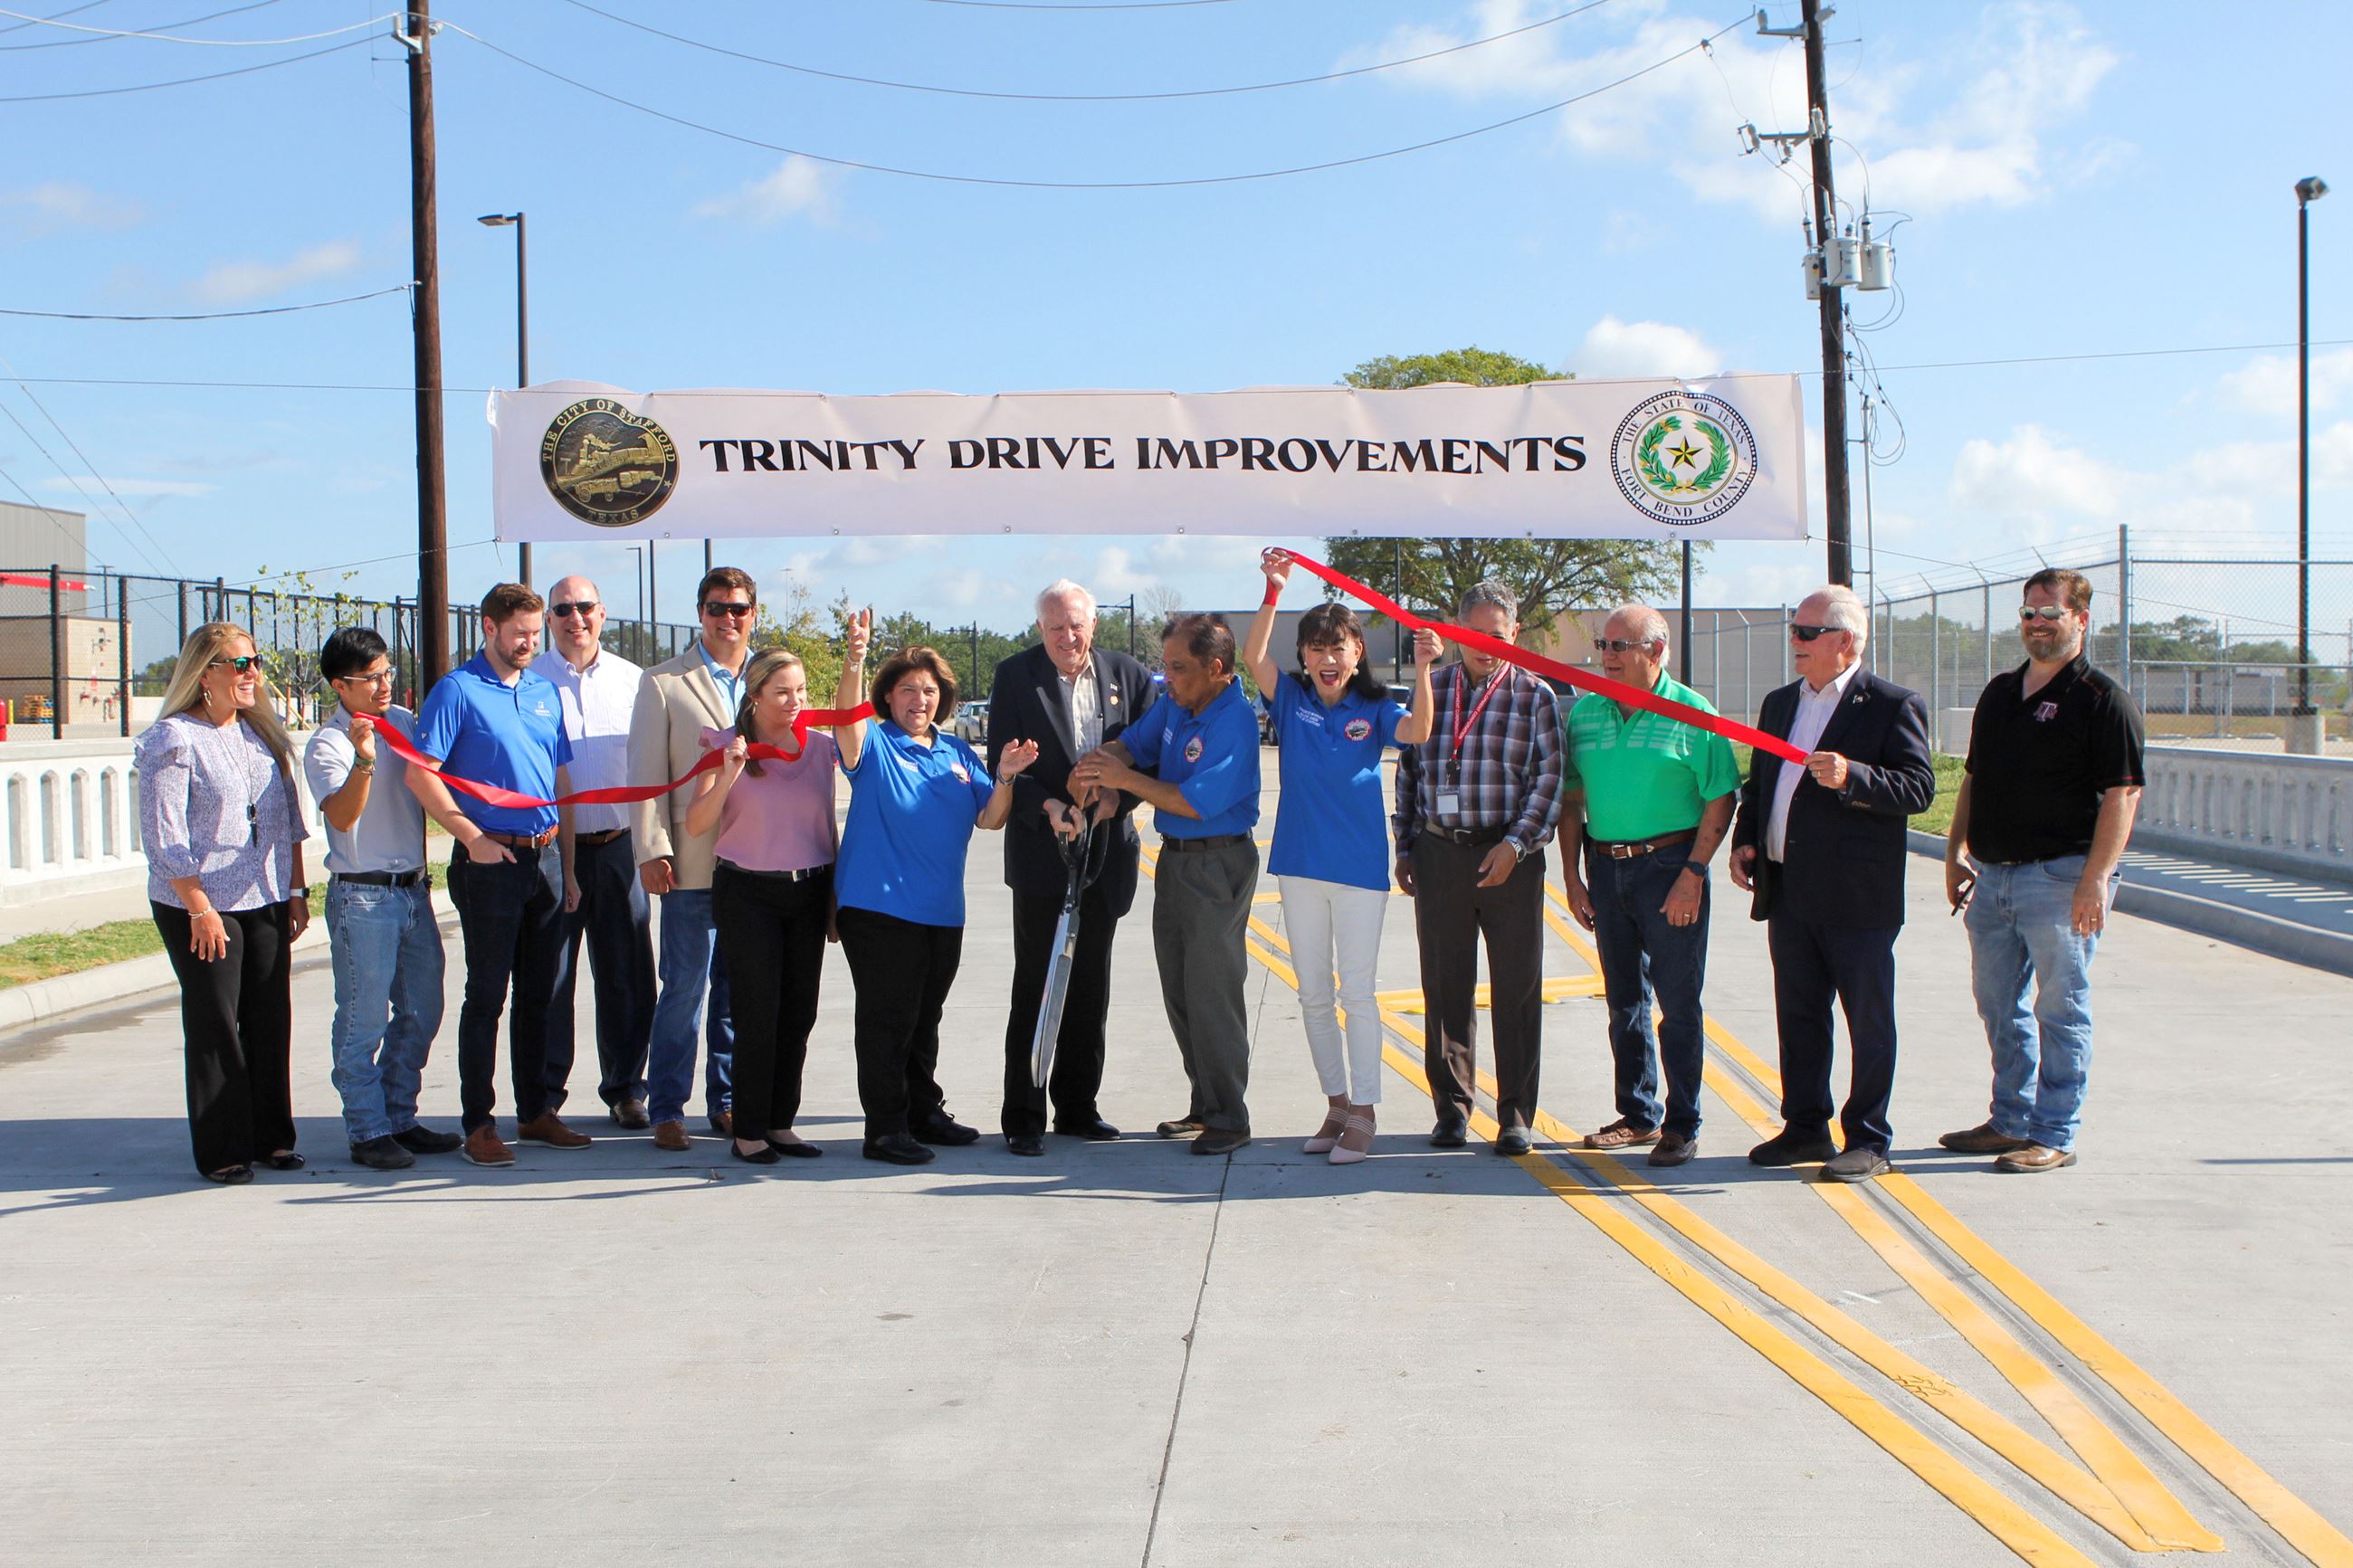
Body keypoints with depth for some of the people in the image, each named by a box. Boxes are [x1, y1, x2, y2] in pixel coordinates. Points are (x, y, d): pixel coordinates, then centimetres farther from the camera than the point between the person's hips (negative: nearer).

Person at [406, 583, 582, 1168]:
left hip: (546, 858, 6)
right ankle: (479, 1124, 6)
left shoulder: (545, 693, 14)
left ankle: (535, 1113, 21)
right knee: (487, 996, -1)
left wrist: (567, 867, 14)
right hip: (491, 860, -6)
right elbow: (421, 774, -11)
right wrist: (473, 837, -14)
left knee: (539, 994, 12)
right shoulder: (458, 690, -5)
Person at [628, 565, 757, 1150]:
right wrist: (651, 851, -7)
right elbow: (647, 774, 1)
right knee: (684, 989, -2)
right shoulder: (664, 683, 4)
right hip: (693, 861, -3)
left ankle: (728, 1102, 19)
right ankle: (667, 1110, 7)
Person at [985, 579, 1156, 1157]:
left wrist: (1116, 796, -12)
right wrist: (1047, 806, -20)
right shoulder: (1014, 676, -2)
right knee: (1035, 986, -3)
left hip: (1105, 850, 4)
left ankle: (1077, 1107, 22)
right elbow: (1003, 763, -6)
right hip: (1041, 854, -3)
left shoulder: (1127, 675, 5)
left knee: (1091, 986, 11)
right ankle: (1023, 1118, 3)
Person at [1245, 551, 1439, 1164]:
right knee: (1314, 995, 10)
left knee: (1357, 992, -2)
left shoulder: (1373, 710, -1)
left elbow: (1418, 733, -20)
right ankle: (1336, 1103, 21)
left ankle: (1364, 1112, 5)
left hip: (1360, 866, -3)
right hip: (1300, 864, 3)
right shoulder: (1291, 699, 3)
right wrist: (1273, 590, -26)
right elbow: (1252, 656, -14)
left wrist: (1422, 668, -35)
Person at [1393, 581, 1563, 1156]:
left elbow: (1549, 778, -3)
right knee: (1445, 987, 6)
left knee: (1517, 989, 2)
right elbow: (1407, 771, 14)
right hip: (1439, 855, 2)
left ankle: (1516, 1114, 10)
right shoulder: (1430, 689, 10)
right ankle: (1452, 1109, 16)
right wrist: (1404, 848, 10)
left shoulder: (1535, 695, 2)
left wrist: (1515, 843, -13)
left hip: (1509, 857, -2)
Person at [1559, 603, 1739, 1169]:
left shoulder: (1691, 714, -7)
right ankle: (1639, 1115, 24)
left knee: (1678, 1003, -1)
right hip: (1605, 866, 5)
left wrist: (1692, 875, -14)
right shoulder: (1583, 713, 6)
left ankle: (1683, 1124, 8)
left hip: (1669, 865, -5)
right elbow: (1571, 799, 11)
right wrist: (1572, 877, 7)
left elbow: (1720, 800, -7)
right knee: (1624, 1001, 13)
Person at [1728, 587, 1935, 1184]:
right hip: (1786, 891, 7)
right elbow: (1757, 783, 23)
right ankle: (1805, 1128, 24)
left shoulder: (1893, 705, -6)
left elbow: (1919, 787, -13)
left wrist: (1853, 777, -27)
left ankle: (1868, 1140, 11)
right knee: (1798, 1017, 13)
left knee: (1869, 1021, 3)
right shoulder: (1779, 704, 16)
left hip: (1857, 898, -7)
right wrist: (1745, 840, 8)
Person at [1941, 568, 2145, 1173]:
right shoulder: (2000, 692, 14)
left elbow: (2123, 793, -15)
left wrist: (2096, 878, -22)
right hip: (1992, 874, 8)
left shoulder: (2102, 699, -9)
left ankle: (2055, 1136, 6)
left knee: (2060, 1009, 0)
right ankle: (2011, 1120, 27)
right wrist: (1956, 851, 14)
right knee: (1999, 1005, 14)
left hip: (2061, 875, -8)